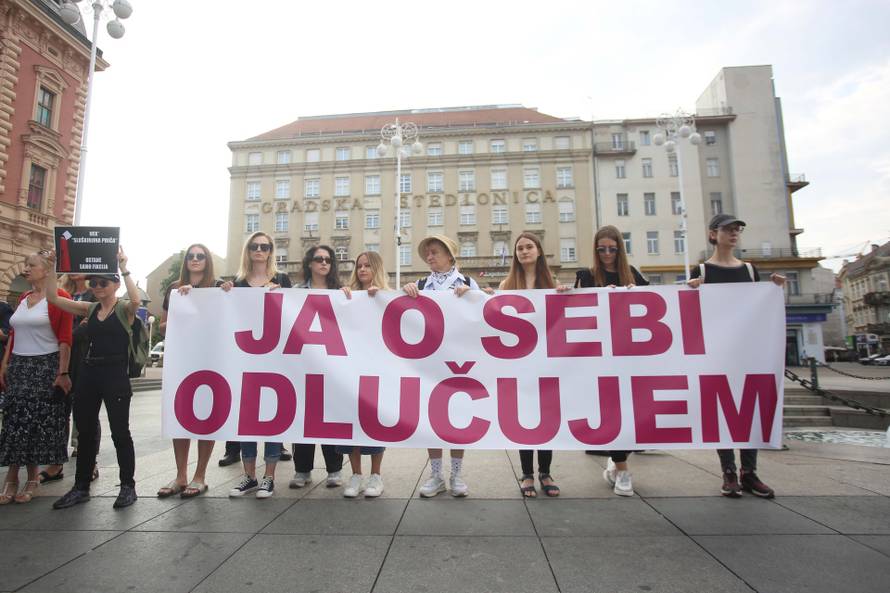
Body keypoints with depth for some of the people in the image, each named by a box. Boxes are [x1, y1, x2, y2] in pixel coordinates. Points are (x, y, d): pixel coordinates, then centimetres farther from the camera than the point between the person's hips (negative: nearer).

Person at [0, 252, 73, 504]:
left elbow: (65, 339, -13)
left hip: (46, 367, -6)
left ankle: (32, 479, 15)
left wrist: (63, 373, -16)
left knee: (39, 421, 1)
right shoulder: (23, 298, 12)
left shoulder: (58, 297, -9)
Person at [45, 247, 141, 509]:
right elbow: (52, 297, 6)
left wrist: (124, 269, -28)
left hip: (116, 374, -6)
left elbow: (136, 300, -28)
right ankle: (81, 487, 28)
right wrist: (52, 267, -3)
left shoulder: (124, 309, -5)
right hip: (89, 372, 6)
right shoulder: (89, 308, 11)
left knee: (119, 431, -1)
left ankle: (128, 486, 11)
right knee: (85, 431, 14)